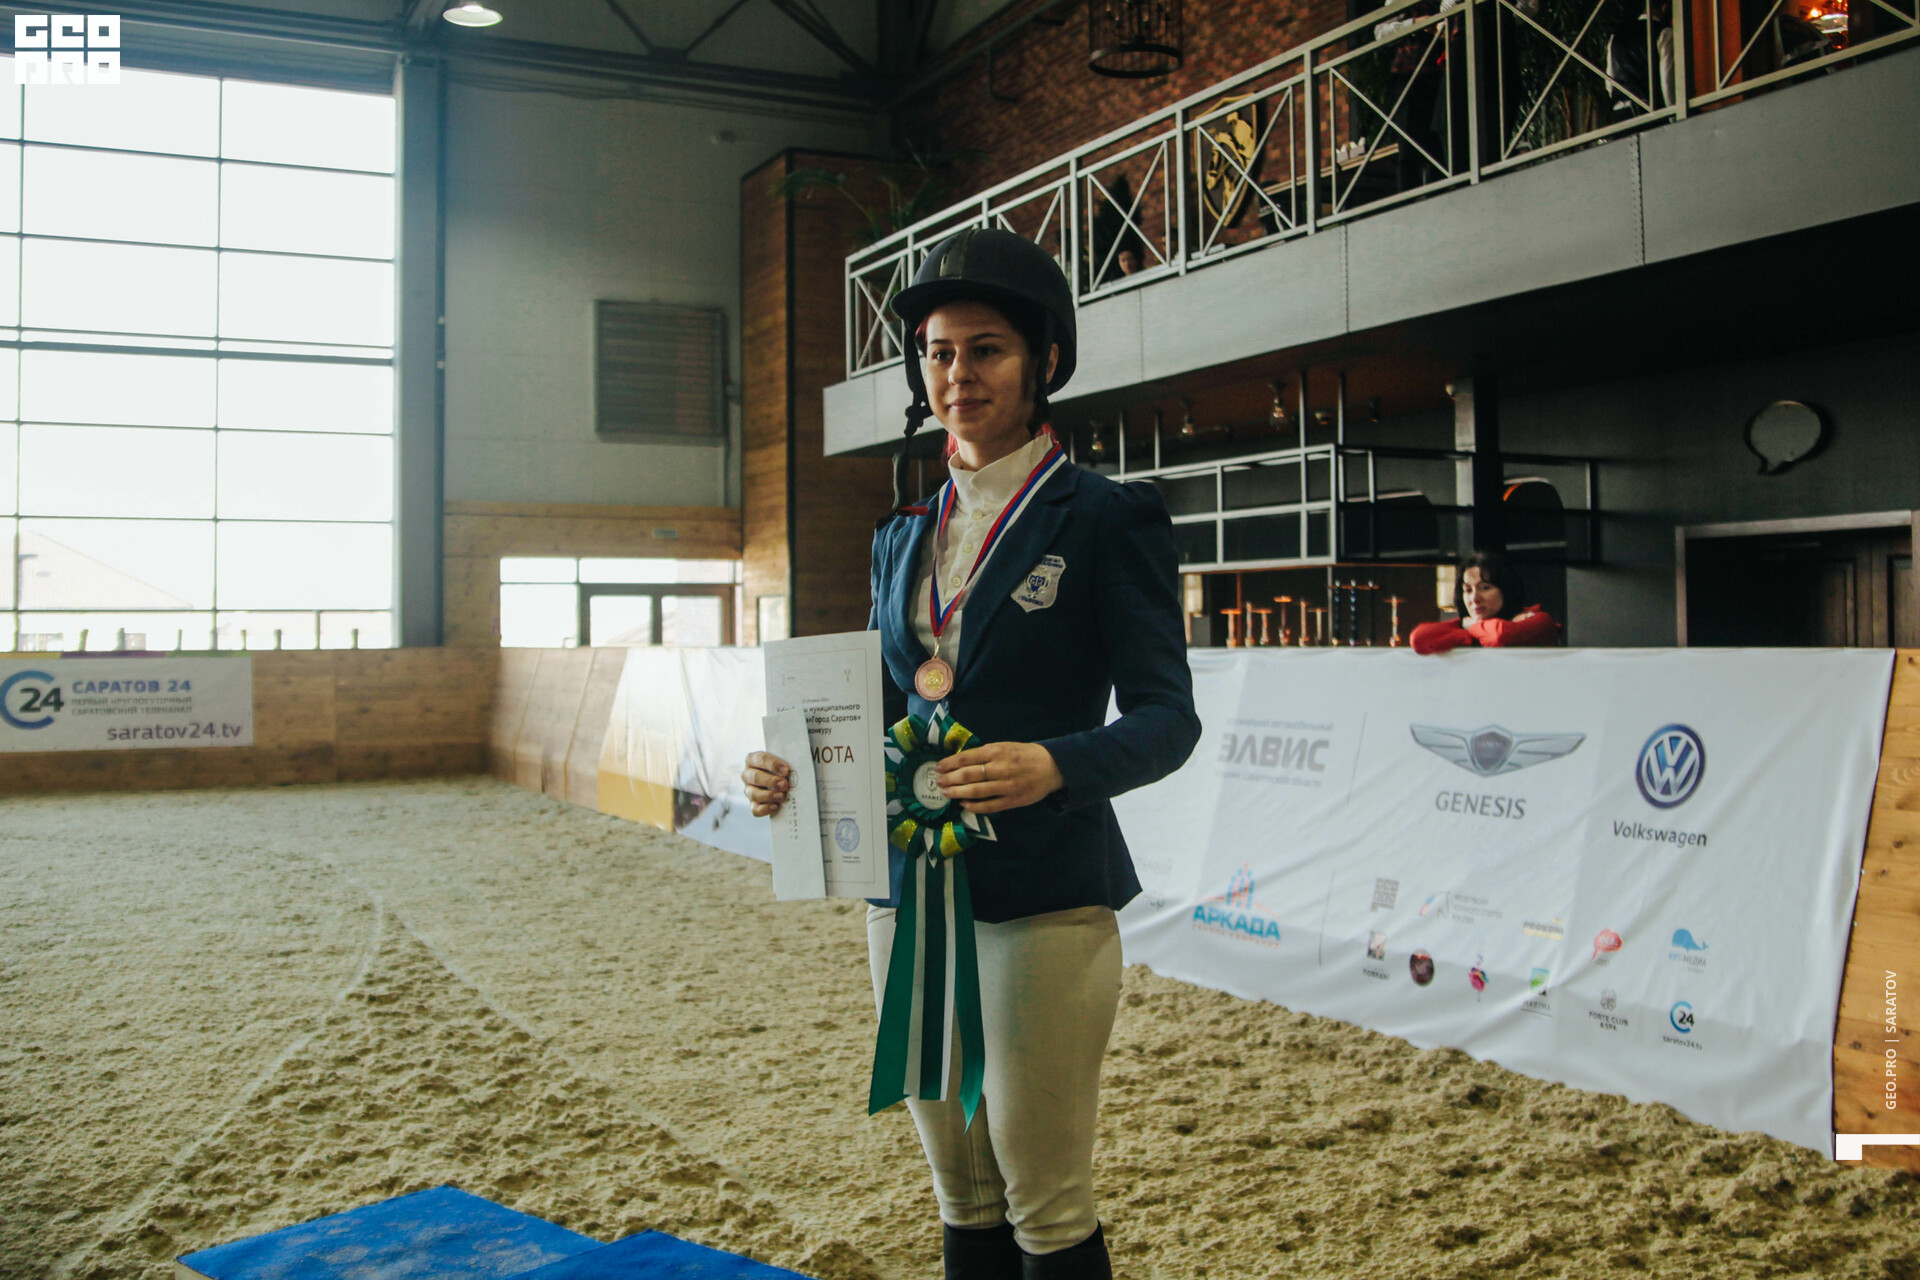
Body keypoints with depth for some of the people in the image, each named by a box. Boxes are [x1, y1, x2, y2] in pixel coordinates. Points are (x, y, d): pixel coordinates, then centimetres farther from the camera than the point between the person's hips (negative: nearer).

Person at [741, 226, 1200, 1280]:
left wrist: (1054, 766, -27)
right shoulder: (903, 536, 14)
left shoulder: (1107, 519, -4)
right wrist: (794, 772, -3)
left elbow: (1165, 717, -8)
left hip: (1045, 899, -5)